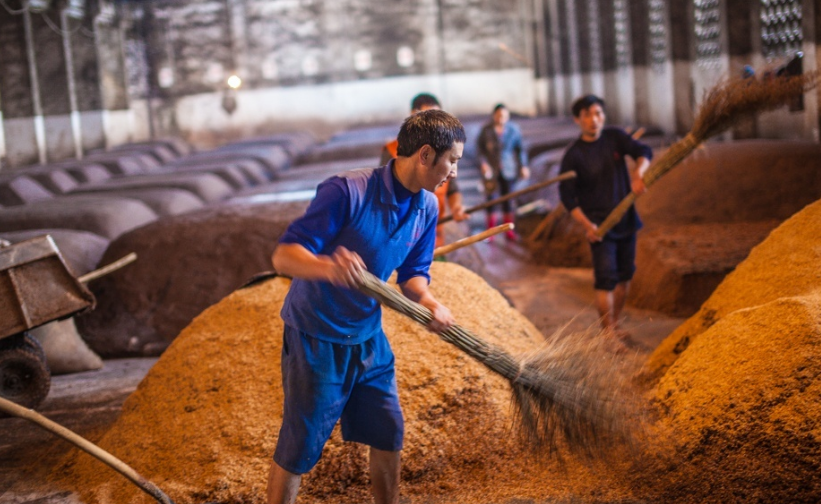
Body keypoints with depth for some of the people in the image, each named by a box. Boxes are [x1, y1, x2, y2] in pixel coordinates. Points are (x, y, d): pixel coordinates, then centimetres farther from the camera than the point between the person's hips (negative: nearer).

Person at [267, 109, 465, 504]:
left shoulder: (427, 208, -3)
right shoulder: (347, 191, -26)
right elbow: (283, 256, -29)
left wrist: (427, 300, -16)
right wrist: (327, 265, -51)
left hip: (369, 338, 7)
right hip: (316, 340, -7)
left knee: (389, 434, 14)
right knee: (299, 448, 1)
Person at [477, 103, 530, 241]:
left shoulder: (513, 129, -4)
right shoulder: (486, 130, -8)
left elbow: (520, 148, 4)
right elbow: (480, 147, -1)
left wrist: (523, 166, 2)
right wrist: (484, 163, -12)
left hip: (508, 169, 1)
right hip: (491, 169, -1)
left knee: (507, 197, 6)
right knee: (491, 197, 2)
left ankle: (509, 229, 15)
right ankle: (490, 230, 13)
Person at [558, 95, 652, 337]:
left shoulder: (615, 137, 1)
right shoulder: (573, 156, -10)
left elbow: (643, 151, -12)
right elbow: (567, 196, -9)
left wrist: (637, 173, -33)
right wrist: (586, 224, -17)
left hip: (626, 219, 5)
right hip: (599, 225, -5)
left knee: (624, 275, 13)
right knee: (606, 278, -12)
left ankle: (615, 325, 28)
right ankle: (608, 334, -6)